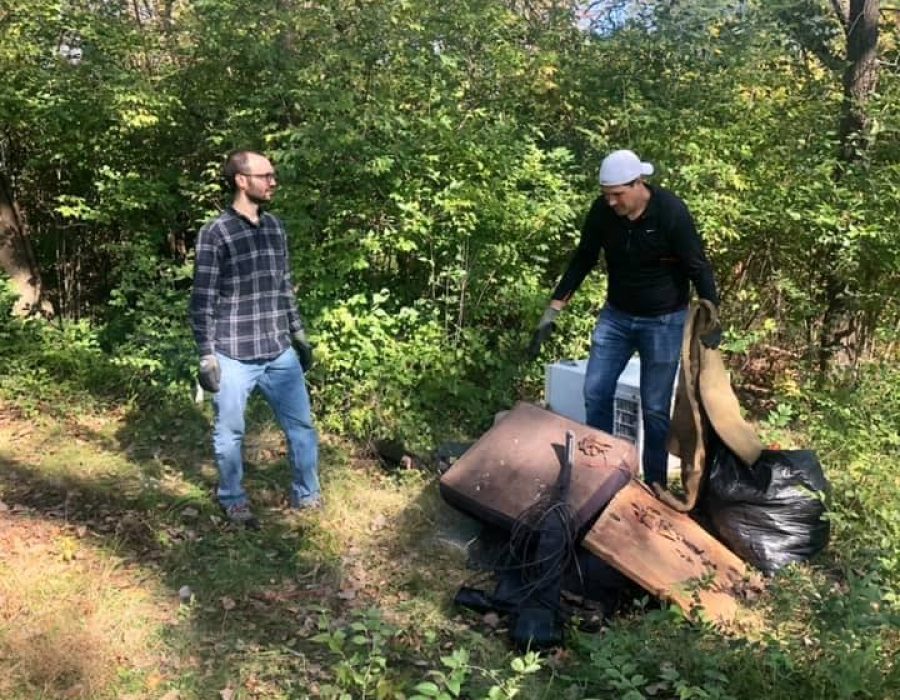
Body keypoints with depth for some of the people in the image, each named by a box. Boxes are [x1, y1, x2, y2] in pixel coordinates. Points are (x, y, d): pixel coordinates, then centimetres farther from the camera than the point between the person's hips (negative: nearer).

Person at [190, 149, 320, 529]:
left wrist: (299, 334, 17)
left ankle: (306, 495, 28)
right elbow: (203, 301, -9)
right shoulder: (215, 234, -10)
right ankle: (233, 501, 30)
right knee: (229, 433, 10)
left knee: (301, 424, 11)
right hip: (234, 358, -5)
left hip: (280, 353, 5)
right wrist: (207, 356, -11)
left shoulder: (275, 227, 8)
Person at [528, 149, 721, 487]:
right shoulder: (601, 211, -10)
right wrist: (552, 312, 0)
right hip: (616, 315, 5)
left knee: (655, 407, 0)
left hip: (663, 321, -4)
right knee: (595, 392, 4)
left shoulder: (671, 212, -22)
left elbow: (698, 267, -15)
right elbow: (582, 260, 1)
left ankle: (655, 484, 15)